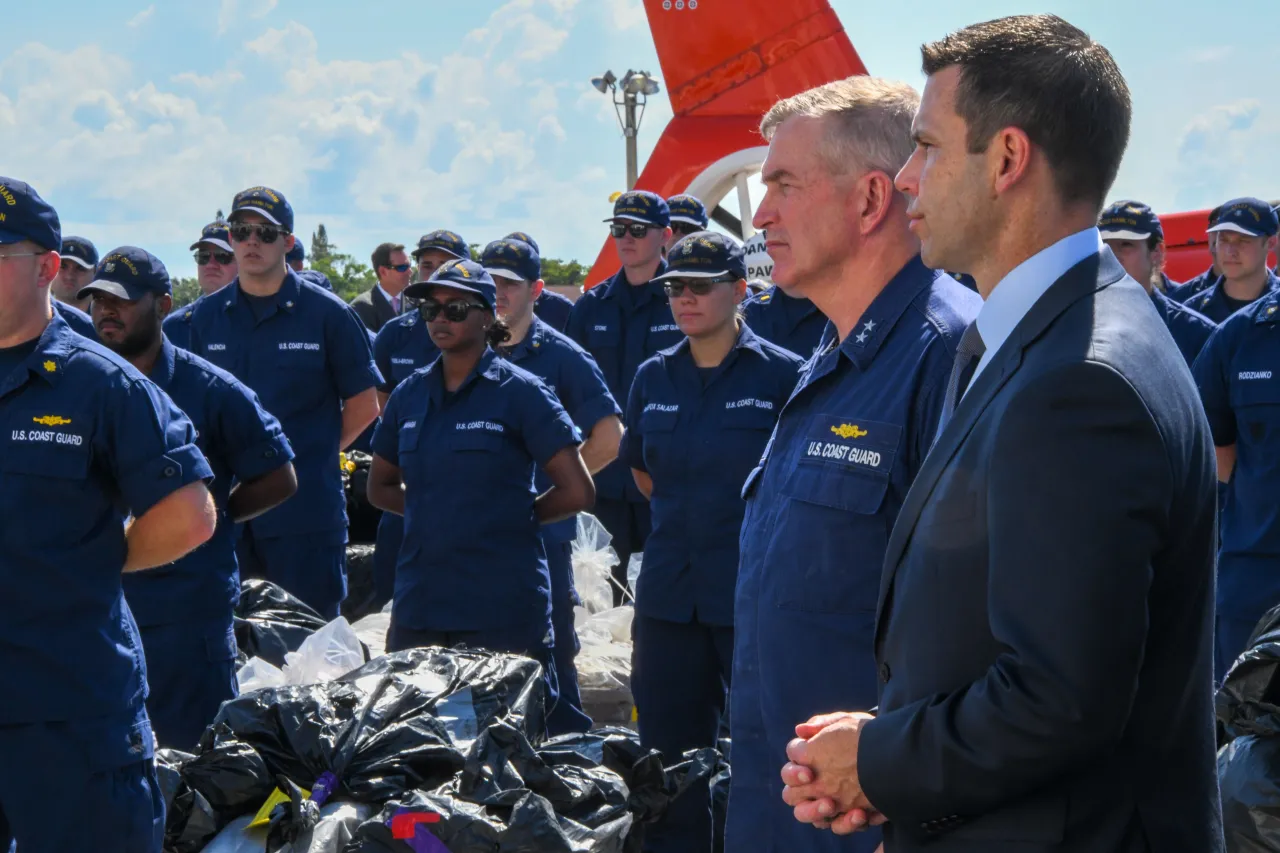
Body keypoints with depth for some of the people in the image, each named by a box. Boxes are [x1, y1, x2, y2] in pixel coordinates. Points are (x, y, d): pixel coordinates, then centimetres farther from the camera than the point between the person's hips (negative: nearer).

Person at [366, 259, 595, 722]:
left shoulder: (521, 393, -4)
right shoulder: (409, 396, 11)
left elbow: (577, 492, -5)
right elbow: (380, 487, 22)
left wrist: (510, 517, 2)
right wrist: (436, 512, 9)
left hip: (502, 607, -5)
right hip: (419, 601, 5)